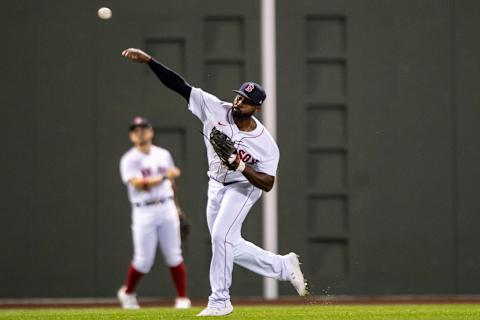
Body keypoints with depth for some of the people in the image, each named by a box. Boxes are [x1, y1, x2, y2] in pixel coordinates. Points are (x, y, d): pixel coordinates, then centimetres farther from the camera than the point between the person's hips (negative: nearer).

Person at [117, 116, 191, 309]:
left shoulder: (163, 155, 11)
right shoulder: (129, 160, -4)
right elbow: (139, 184, -18)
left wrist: (175, 206, 19)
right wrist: (164, 177, -27)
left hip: (167, 208, 3)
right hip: (144, 212, -3)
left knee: (174, 255, -2)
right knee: (144, 260, -2)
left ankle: (182, 298, 1)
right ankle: (127, 292, 23)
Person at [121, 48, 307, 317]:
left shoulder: (266, 145, -24)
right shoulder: (215, 109, -18)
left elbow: (267, 184, -20)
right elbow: (180, 85, -21)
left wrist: (240, 165, -35)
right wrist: (148, 60, -29)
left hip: (244, 188, -5)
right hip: (216, 187, 5)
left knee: (222, 236, -20)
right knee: (230, 247, 9)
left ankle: (220, 301, -10)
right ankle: (284, 266, 26)